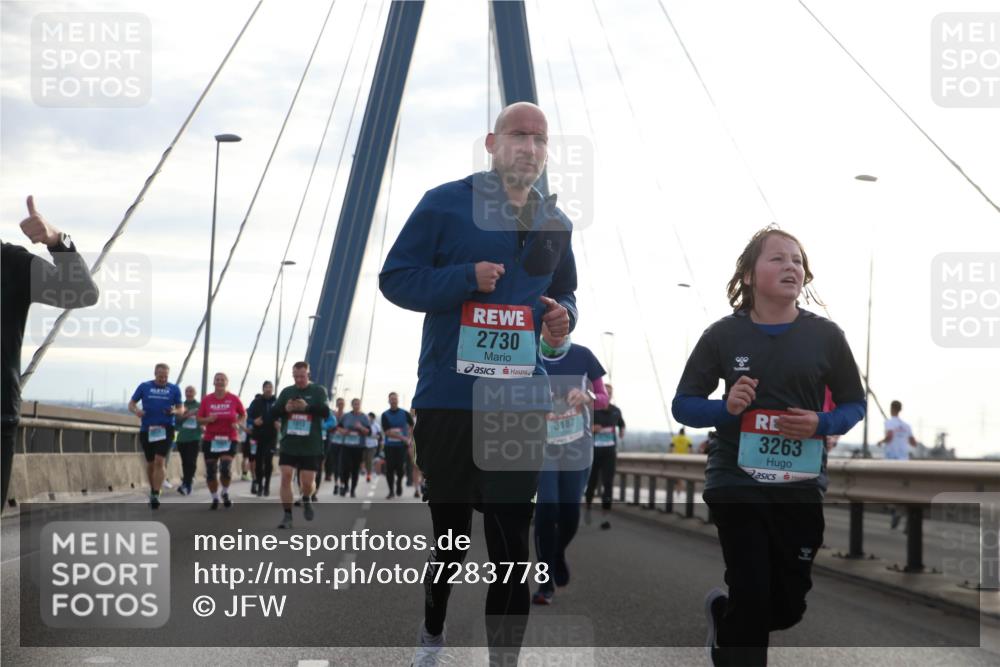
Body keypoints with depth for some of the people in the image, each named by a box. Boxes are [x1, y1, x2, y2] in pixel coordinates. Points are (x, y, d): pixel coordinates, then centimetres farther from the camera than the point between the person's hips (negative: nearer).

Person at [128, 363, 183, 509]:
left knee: (160, 461, -15)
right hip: (146, 429, 2)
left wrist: (174, 411, -14)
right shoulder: (144, 387, 6)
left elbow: (181, 409, 10)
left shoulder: (174, 389, 5)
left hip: (165, 429, -2)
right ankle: (152, 491, 30)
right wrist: (136, 411, -14)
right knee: (150, 463, 11)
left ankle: (155, 495, -16)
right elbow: (131, 404, 9)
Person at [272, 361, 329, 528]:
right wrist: (285, 409, -15)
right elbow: (273, 413, 7)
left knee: (307, 483, -1)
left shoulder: (318, 391, 1)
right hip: (289, 444, 2)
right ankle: (287, 516, -2)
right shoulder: (286, 392, 9)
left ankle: (306, 500, 34)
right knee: (285, 477, -10)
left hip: (311, 446, -2)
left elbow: (325, 412, -11)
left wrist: (307, 406, -27)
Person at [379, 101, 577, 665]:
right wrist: (466, 278, -20)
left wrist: (564, 313, -1)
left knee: (512, 539, 2)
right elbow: (395, 278, -5)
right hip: (448, 400, -3)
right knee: (448, 532, 12)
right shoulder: (444, 204, -4)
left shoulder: (557, 223, 10)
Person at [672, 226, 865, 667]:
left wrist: (821, 424, -15)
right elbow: (683, 405, 2)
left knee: (789, 606, 11)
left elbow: (855, 405, 7)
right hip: (736, 484, -2)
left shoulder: (826, 336, -1)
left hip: (801, 487, 2)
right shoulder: (723, 334, -3)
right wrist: (725, 408, -18)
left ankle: (722, 613, 42)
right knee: (751, 598, -4)